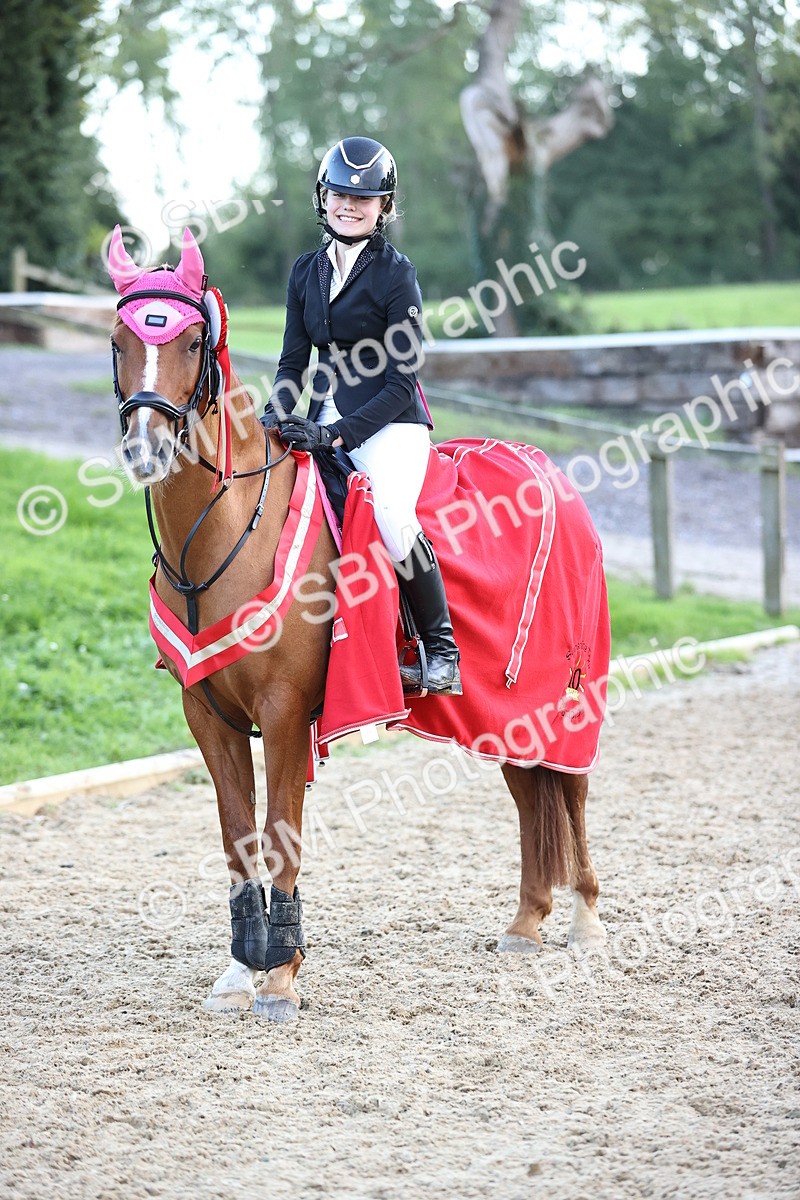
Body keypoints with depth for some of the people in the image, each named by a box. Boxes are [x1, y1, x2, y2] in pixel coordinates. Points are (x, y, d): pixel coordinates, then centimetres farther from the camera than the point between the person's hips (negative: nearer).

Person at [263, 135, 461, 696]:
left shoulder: (397, 273, -8)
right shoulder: (307, 271, 10)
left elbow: (402, 381, -11)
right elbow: (293, 360, 15)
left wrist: (338, 434, -20)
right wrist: (275, 418, -4)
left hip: (390, 422, -7)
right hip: (326, 423, 7)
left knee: (391, 511, -32)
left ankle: (441, 646, -16)